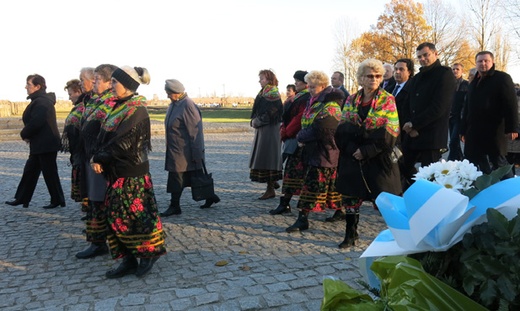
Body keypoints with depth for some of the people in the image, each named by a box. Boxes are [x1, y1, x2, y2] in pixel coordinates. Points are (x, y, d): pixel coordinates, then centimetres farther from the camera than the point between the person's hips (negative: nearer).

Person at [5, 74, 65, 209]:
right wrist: (27, 135, 3)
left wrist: (24, 134, -8)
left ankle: (58, 200, 9)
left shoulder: (41, 102, -17)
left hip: (46, 145, -11)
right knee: (30, 170, 15)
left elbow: (35, 123, -25)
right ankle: (21, 199, 24)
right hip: (39, 145, 11)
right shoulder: (38, 101, 15)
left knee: (50, 173, -2)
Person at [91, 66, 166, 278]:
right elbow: (106, 138, 11)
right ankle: (129, 259, 20)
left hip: (131, 173, -9)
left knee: (134, 214, 0)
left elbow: (122, 142, -19)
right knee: (116, 216, 10)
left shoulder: (136, 110, -14)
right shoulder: (119, 107, 13)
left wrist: (100, 159, -10)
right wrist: (98, 157, -4)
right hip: (116, 171, 9)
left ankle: (150, 252, 19)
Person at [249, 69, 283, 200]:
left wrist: (258, 121, -13)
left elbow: (270, 113, -19)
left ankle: (270, 190, -3)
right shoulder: (263, 93, 16)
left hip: (269, 130, -10)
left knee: (267, 158, -8)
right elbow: (258, 110, 18)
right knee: (262, 158, 13)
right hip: (262, 129, 10)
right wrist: (254, 121, 2)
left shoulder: (272, 93, -12)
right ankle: (272, 183, 23)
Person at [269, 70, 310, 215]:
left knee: (292, 170, -7)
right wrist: (284, 130, 7)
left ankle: (285, 204, -3)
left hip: (298, 139, -10)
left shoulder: (306, 98, -13)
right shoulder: (297, 97, 18)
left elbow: (300, 118, -20)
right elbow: (287, 116, 19)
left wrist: (286, 132, -13)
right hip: (292, 138, 10)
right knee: (291, 169, 13)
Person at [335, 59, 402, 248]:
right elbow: (342, 129, 2)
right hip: (352, 158, 4)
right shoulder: (351, 101, 8)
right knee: (350, 195, 7)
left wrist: (366, 151, -15)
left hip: (379, 158, -3)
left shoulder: (387, 100, -1)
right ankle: (350, 235, 21)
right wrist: (351, 149, -15)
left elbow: (389, 133, -9)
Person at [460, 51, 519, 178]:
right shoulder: (474, 83, 19)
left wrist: (512, 128, -18)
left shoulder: (502, 78, -1)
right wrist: (464, 130, 18)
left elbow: (511, 105, -9)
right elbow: (467, 108, 21)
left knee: (499, 162, -1)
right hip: (475, 132, 6)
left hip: (494, 131, -6)